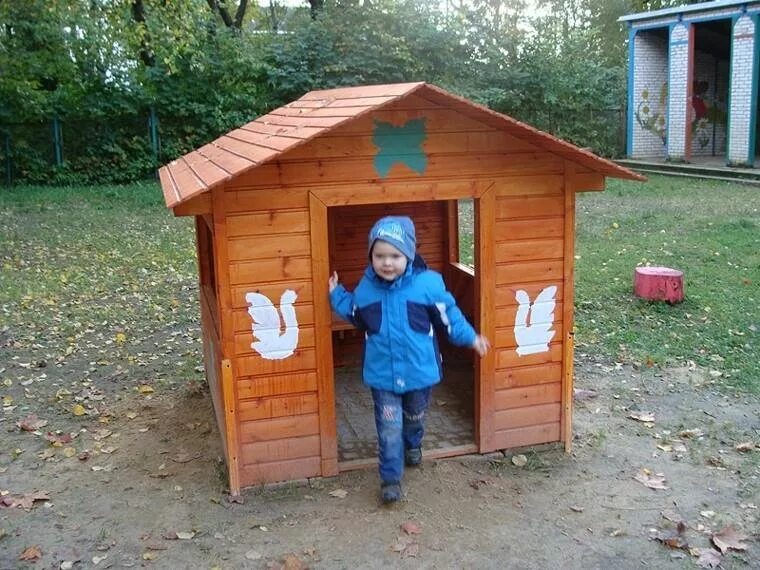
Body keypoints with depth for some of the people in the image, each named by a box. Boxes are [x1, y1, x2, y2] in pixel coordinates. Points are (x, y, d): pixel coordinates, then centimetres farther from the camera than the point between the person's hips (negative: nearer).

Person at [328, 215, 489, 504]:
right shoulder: (366, 288, -7)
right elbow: (356, 316, 14)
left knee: (415, 416, 25)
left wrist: (470, 337, -4)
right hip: (383, 373, 0)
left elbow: (448, 316, -3)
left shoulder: (428, 283, -16)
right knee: (389, 427, 0)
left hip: (419, 369, 0)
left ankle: (412, 445, 56)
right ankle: (390, 478, 14)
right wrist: (336, 295, 5)